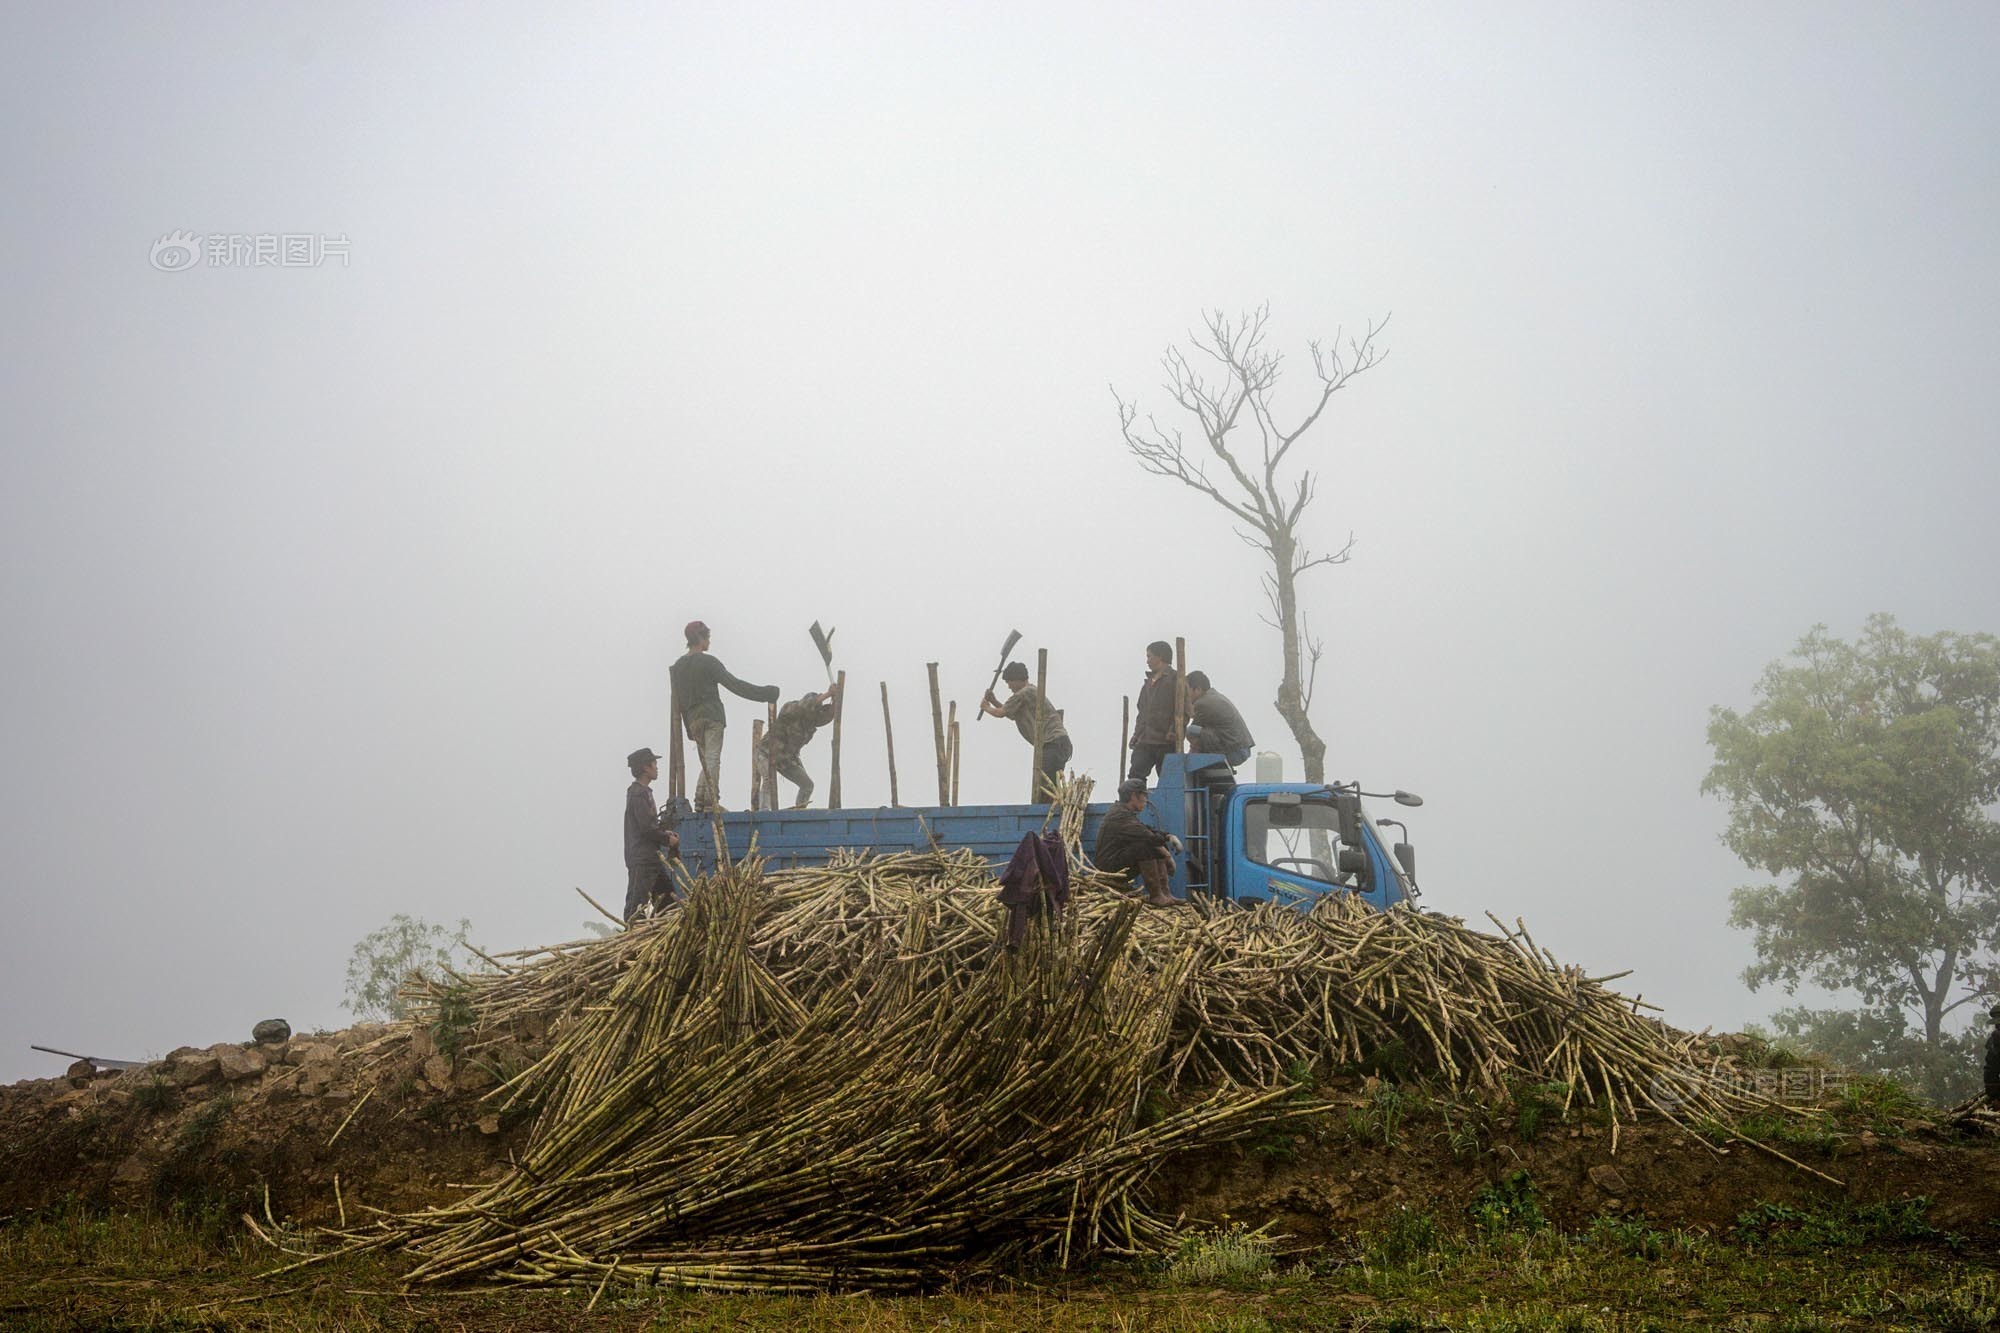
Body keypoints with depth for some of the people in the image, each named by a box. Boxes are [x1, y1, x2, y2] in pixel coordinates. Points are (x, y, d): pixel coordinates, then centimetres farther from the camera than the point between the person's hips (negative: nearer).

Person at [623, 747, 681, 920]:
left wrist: (665, 833, 10)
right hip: (641, 860, -10)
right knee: (637, 904, -10)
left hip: (651, 858, 10)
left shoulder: (643, 792, 18)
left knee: (667, 897, 12)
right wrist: (667, 839, -7)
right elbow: (646, 828, -19)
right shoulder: (638, 794, -14)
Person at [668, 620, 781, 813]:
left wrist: (689, 728, 20)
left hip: (693, 719, 6)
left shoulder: (678, 667, 13)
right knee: (712, 758, -8)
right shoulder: (707, 662, -7)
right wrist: (764, 693, -4)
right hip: (712, 715, -6)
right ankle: (711, 802, -15)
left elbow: (680, 698, 16)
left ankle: (700, 800, 2)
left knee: (706, 760, 13)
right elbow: (733, 684, -9)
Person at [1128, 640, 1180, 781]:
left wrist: (1173, 731, -20)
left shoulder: (1175, 679, -4)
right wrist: (1137, 733, 16)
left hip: (1166, 742, -7)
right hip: (1145, 741, 7)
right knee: (1135, 774, -8)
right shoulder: (1149, 682, 21)